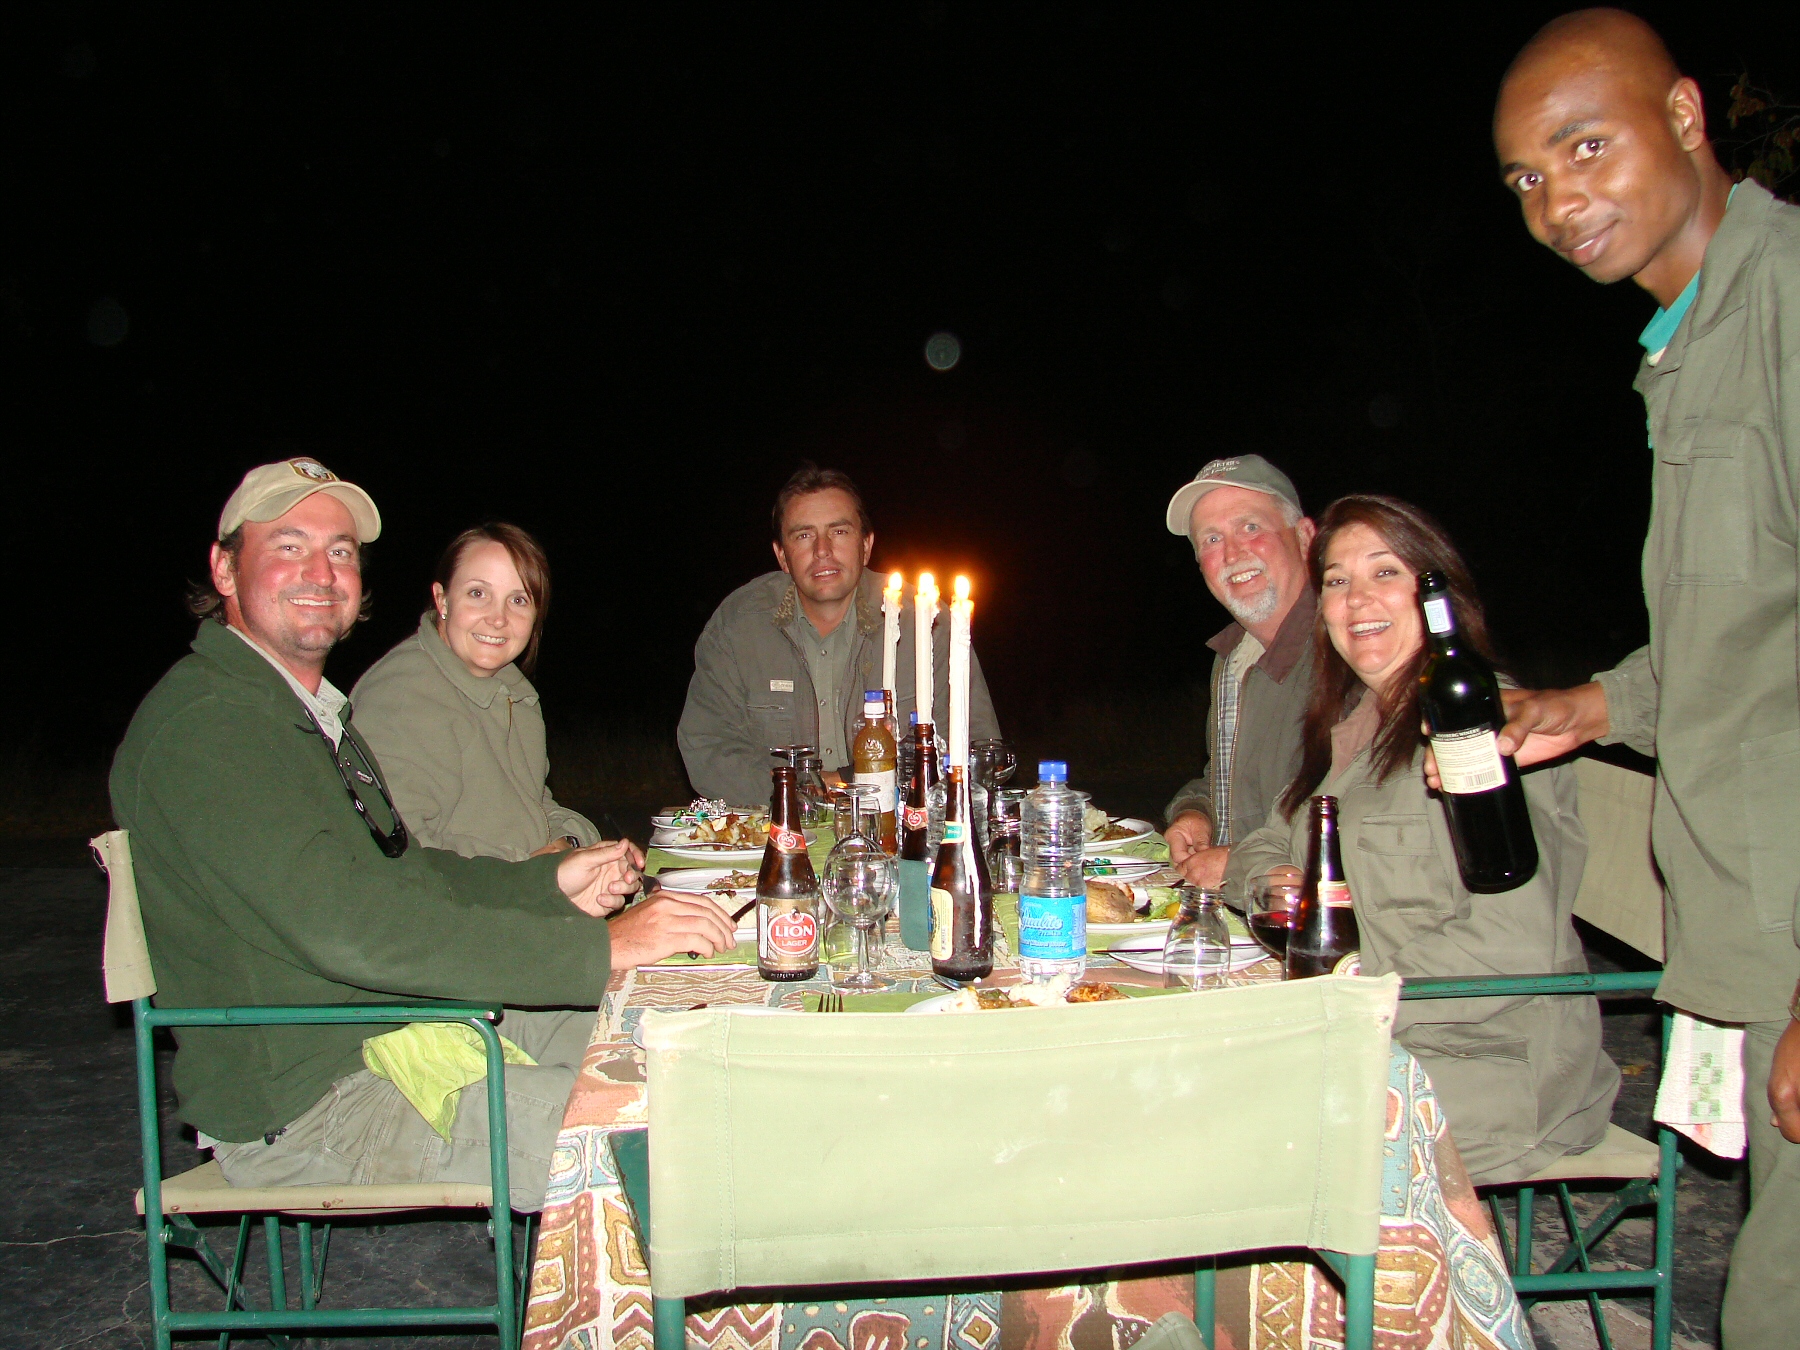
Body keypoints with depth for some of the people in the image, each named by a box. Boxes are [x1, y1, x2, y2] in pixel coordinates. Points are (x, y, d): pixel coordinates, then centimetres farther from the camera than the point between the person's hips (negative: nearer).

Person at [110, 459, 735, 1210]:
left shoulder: (312, 710, 15)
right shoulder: (202, 725, -20)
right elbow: (344, 927, -30)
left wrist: (548, 883, 5)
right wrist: (599, 948, -31)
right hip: (303, 1105, -10)